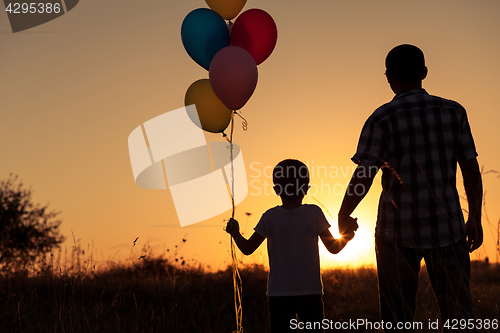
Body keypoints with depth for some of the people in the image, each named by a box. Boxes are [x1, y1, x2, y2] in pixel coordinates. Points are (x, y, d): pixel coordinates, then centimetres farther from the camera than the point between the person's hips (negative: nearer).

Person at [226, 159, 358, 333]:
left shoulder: (270, 217, -3)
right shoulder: (314, 213, -4)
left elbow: (247, 248, 1)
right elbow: (333, 247, -1)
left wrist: (234, 231, 17)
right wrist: (348, 233, 14)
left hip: (278, 293, 0)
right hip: (310, 291, 0)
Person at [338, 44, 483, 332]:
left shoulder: (382, 119, -8)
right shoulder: (454, 112, 1)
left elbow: (362, 179, -11)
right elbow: (472, 171, 4)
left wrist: (343, 216, 4)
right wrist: (475, 219, 13)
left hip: (399, 231, -2)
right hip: (447, 226, 2)